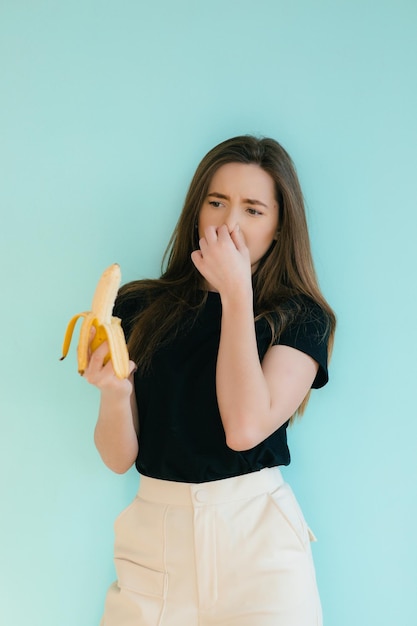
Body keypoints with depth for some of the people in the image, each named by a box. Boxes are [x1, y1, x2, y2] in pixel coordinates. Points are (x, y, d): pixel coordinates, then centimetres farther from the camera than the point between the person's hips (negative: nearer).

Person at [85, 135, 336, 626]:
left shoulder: (300, 318, -3)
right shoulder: (138, 307, 2)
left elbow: (245, 428, -20)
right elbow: (118, 457, 2)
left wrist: (236, 293, -13)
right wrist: (113, 393, -20)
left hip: (257, 541, -2)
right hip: (154, 534, 2)